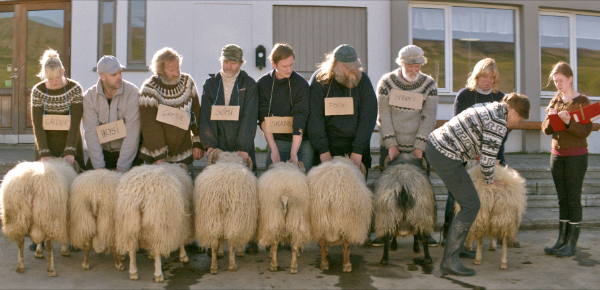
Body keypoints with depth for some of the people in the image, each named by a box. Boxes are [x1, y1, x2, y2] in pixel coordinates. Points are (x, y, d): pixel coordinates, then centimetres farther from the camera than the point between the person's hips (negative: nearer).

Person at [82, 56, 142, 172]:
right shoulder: (89, 96, -5)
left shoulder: (133, 93, -15)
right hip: (102, 151, 3)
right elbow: (91, 133, -9)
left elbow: (132, 133, -17)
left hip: (129, 152, -2)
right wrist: (99, 166, -16)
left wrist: (121, 168, -19)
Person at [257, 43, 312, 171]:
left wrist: (293, 153, -25)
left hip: (302, 142, -2)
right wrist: (274, 149, -16)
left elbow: (300, 119, -18)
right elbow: (264, 119, -6)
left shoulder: (301, 83, -10)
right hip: (276, 141, 2)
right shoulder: (262, 84, -2)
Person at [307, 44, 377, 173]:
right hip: (328, 145, -1)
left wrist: (358, 150, -8)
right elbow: (314, 117, -8)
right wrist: (323, 150, -13)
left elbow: (368, 116, -3)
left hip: (357, 144, 2)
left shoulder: (362, 79, -1)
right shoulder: (319, 79, -5)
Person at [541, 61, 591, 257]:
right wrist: (550, 119, -12)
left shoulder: (582, 101, -7)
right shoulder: (555, 101, 9)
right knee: (562, 199, 9)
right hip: (557, 154, 6)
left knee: (574, 200, -2)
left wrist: (568, 122, -28)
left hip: (576, 155, -6)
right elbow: (546, 130, 8)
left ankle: (572, 243, 4)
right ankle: (562, 240, 14)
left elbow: (586, 131, -12)